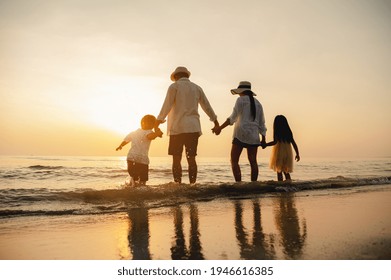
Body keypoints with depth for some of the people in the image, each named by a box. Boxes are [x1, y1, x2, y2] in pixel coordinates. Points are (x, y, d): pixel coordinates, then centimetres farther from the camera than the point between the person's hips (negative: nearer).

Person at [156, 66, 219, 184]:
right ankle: (192, 185, -1)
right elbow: (207, 106, 22)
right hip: (193, 128, 4)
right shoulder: (197, 88, 16)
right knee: (191, 159, 4)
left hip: (177, 128, -4)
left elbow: (167, 106, -8)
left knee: (176, 159, -1)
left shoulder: (174, 86, 3)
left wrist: (159, 121, -10)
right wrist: (215, 120, 33)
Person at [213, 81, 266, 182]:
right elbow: (261, 123, 16)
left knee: (234, 161, -5)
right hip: (253, 135, 6)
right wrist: (263, 138, 18)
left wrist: (220, 128, -15)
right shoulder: (258, 103, 17)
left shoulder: (240, 100, 0)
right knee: (253, 161, 7)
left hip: (241, 134, -6)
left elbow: (233, 117, -12)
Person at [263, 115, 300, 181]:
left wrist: (266, 145, -12)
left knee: (279, 171, 0)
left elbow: (275, 142, -19)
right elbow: (294, 144, 8)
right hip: (288, 153, 5)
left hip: (279, 153, -5)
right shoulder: (288, 132, 8)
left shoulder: (277, 132, -7)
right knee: (286, 172, 16)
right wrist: (297, 154, 13)